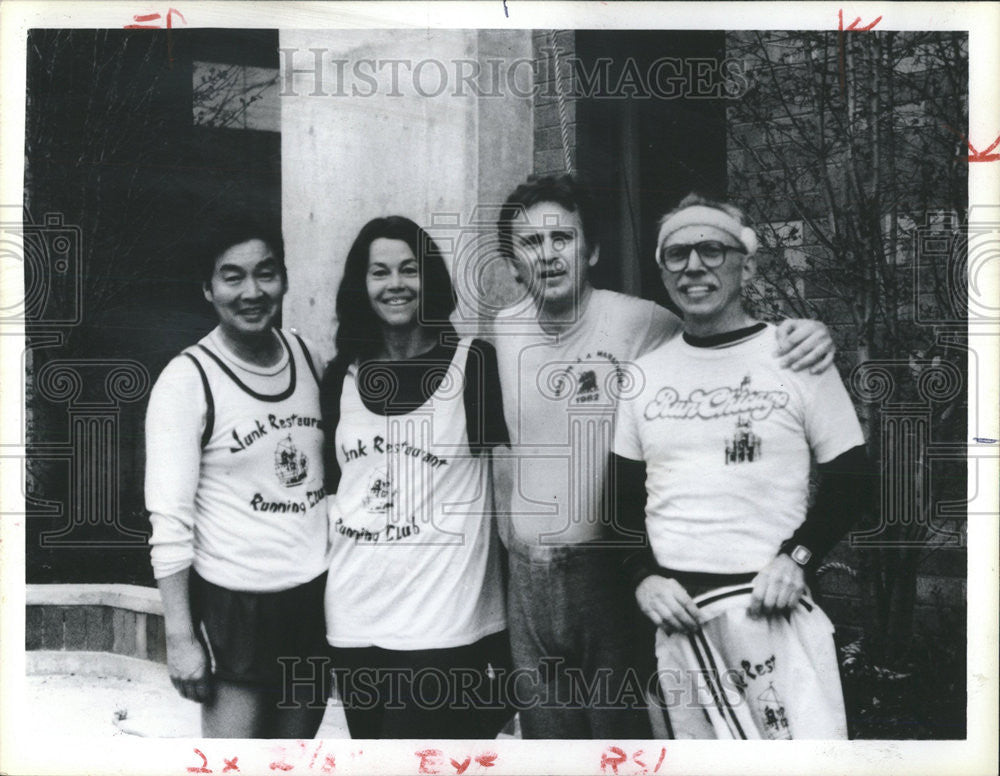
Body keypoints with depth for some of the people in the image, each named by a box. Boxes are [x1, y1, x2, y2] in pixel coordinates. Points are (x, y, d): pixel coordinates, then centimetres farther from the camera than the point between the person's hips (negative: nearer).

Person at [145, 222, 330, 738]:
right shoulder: (187, 381, -13)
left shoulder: (312, 361, 2)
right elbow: (170, 521, -13)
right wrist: (180, 636, -13)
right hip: (234, 602, -5)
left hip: (316, 592, 5)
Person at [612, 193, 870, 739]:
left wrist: (796, 556, -13)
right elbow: (624, 497, 13)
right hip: (674, 608, 3)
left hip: (772, 604, -3)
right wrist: (643, 577, -2)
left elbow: (849, 482, 2)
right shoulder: (643, 374, 9)